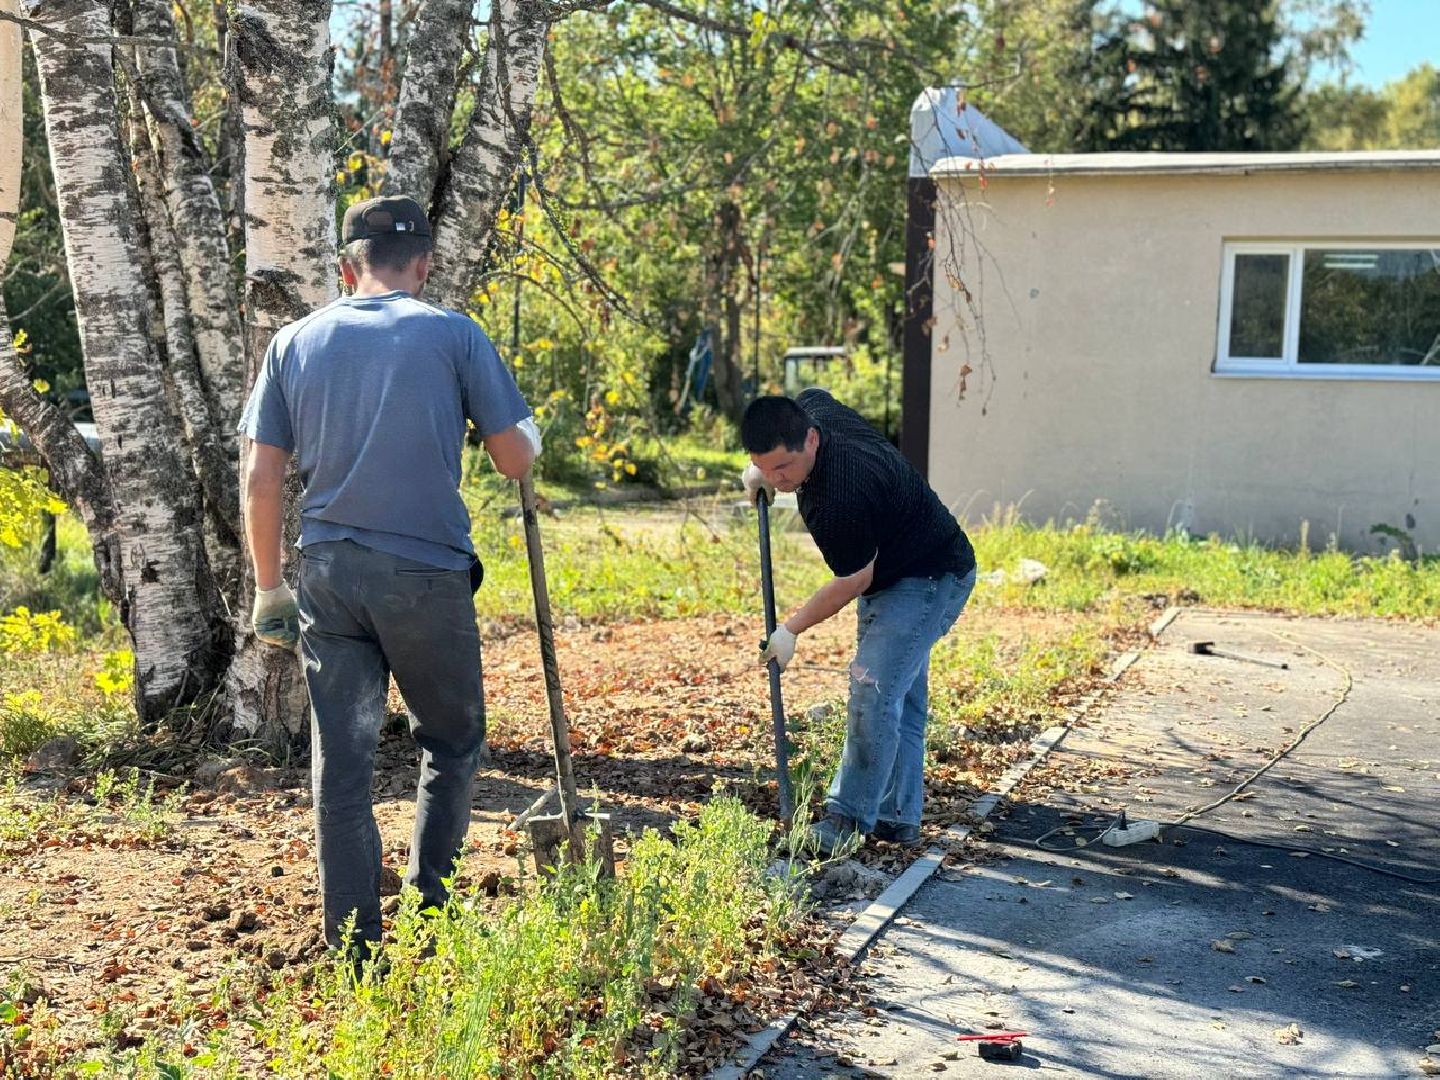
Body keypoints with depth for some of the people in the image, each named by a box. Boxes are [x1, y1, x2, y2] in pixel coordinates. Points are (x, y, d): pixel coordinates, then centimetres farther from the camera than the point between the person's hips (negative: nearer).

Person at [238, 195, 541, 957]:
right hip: (426, 572, -3)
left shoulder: (295, 343, 7)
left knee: (341, 758, 8)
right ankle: (429, 899, 10)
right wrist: (527, 430, 21)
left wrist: (269, 589, 12)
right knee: (451, 740, 16)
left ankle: (353, 943, 13)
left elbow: (261, 480, 5)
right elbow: (516, 459, -2)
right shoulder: (453, 335, -2)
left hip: (328, 572, 3)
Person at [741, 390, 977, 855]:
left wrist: (791, 629, -11)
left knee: (873, 691, -18)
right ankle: (898, 816, 21)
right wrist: (759, 470, 8)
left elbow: (853, 581, -23)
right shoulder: (812, 408, -12)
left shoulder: (837, 501, -37)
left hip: (929, 582, -11)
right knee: (903, 698, 13)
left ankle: (848, 819, -13)